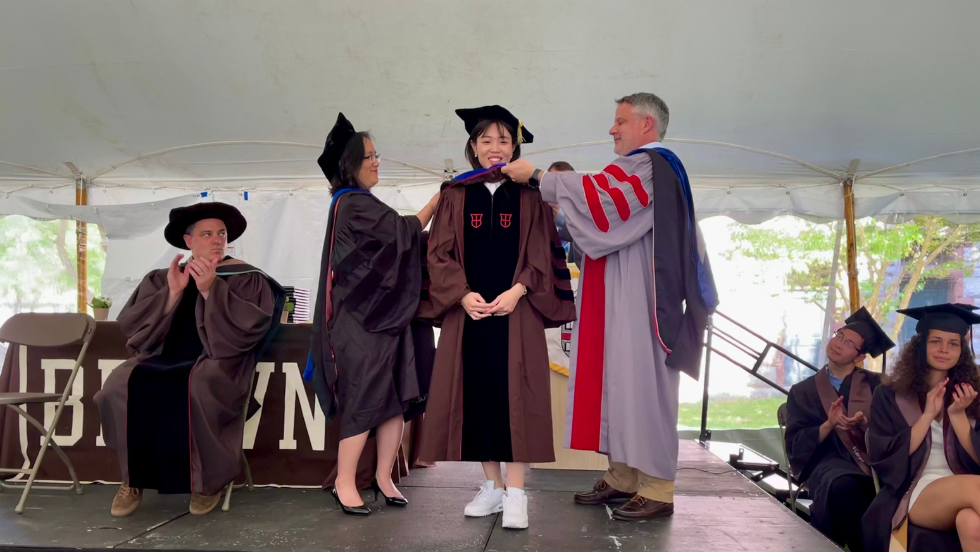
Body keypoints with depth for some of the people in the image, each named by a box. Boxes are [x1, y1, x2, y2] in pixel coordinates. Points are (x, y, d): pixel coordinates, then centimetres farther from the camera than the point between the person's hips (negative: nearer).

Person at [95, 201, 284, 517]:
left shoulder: (246, 278, 5)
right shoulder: (161, 278, 15)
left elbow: (252, 325, -11)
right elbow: (129, 324, 4)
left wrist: (210, 290, -17)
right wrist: (172, 293, -9)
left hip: (217, 360, -3)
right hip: (164, 358, 4)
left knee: (196, 391, -36)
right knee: (122, 386, -26)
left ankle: (207, 480, -14)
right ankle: (133, 479, -7)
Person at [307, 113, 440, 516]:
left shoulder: (361, 205, 20)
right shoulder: (351, 204, -11)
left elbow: (394, 245, 20)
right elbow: (403, 232, -16)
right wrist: (440, 199, -7)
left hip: (381, 315, 9)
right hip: (360, 320, -9)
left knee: (397, 399, 4)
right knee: (366, 401, -5)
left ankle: (383, 477, 13)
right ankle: (344, 483, 8)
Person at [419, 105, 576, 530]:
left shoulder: (529, 197, 5)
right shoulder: (455, 195, 8)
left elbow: (542, 255, 0)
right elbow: (439, 253, 2)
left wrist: (516, 291, -15)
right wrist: (463, 294, -12)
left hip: (516, 312, -1)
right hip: (468, 310, 2)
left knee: (513, 395, -2)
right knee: (476, 395, 5)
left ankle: (516, 492, 6)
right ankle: (492, 486, 18)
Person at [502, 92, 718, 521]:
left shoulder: (652, 165, -9)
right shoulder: (641, 169, 23)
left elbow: (599, 196, -23)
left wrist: (536, 177, -18)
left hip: (639, 303, -10)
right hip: (620, 302, 10)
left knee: (639, 385, -8)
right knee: (618, 384, 9)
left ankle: (656, 489, -2)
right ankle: (623, 477, 15)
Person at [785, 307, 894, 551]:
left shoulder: (875, 384, 17)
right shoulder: (803, 391, 14)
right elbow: (795, 445, 4)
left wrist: (863, 425, -16)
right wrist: (829, 425, -13)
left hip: (875, 461, 1)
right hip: (830, 462, -1)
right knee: (843, 486, -37)